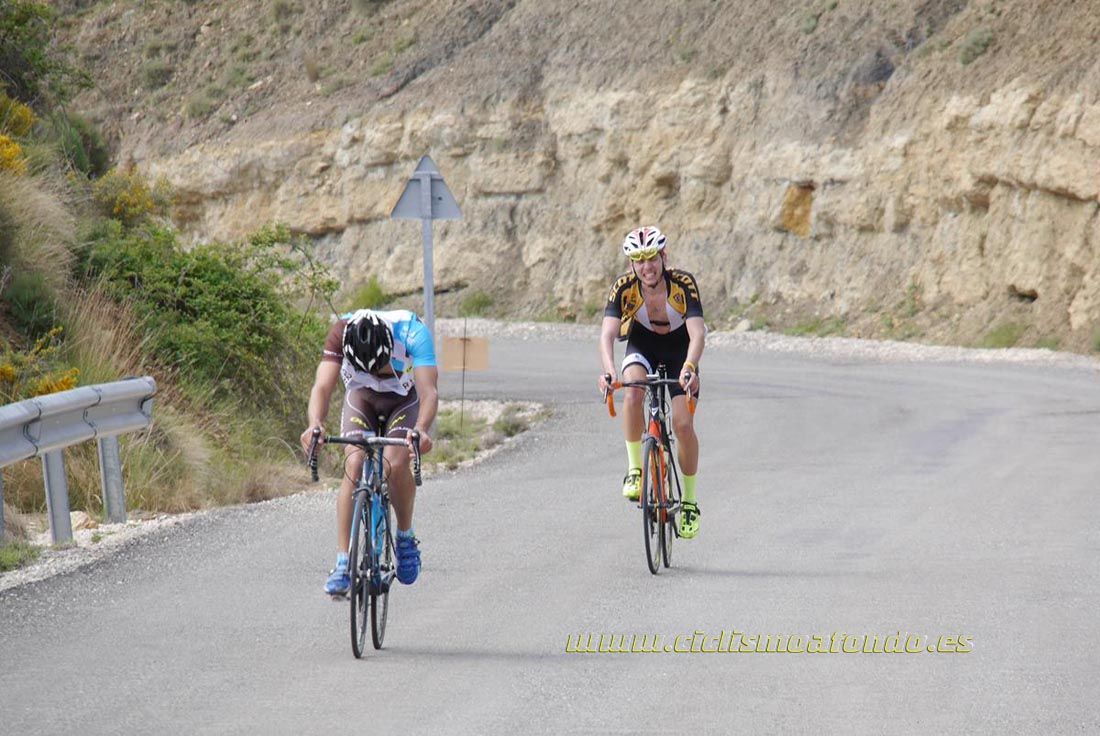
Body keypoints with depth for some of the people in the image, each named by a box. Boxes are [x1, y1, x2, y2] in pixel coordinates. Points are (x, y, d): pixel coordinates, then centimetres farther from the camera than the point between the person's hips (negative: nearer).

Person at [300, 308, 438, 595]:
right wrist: (315, 423, -61)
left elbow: (428, 390, -46)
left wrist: (420, 429, -65)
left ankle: (405, 537, 1)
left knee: (396, 465, -26)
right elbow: (322, 386, -40)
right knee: (354, 466, -21)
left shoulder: (413, 331, -37)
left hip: (405, 397, -1)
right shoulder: (341, 332, -33)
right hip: (362, 396, 1)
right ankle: (343, 564, -18)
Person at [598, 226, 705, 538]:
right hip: (643, 348, 1)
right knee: (632, 394, -33)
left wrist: (689, 367, -57)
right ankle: (635, 469, -16)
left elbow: (697, 333, -37)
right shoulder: (623, 288, -26)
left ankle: (689, 501, 6)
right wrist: (609, 370, -55)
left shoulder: (683, 284, -29)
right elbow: (607, 334, -35)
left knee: (683, 425, -13)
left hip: (679, 352, -1)